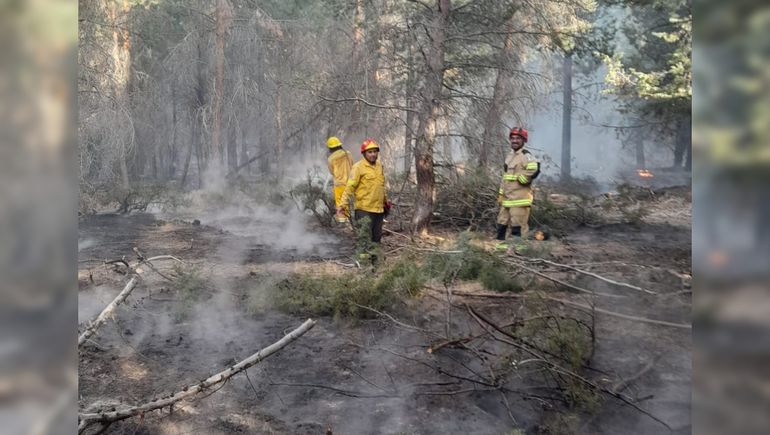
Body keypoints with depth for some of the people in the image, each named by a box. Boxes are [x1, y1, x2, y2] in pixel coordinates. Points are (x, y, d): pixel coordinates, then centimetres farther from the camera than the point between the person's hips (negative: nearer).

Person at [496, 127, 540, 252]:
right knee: (502, 220, 15)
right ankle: (500, 243, 27)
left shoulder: (526, 156, -10)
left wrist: (521, 178, -16)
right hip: (507, 197, 9)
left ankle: (517, 246, -2)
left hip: (519, 198, -9)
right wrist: (501, 193, 20)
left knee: (518, 222, -7)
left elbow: (534, 170, -28)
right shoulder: (509, 156, 19)